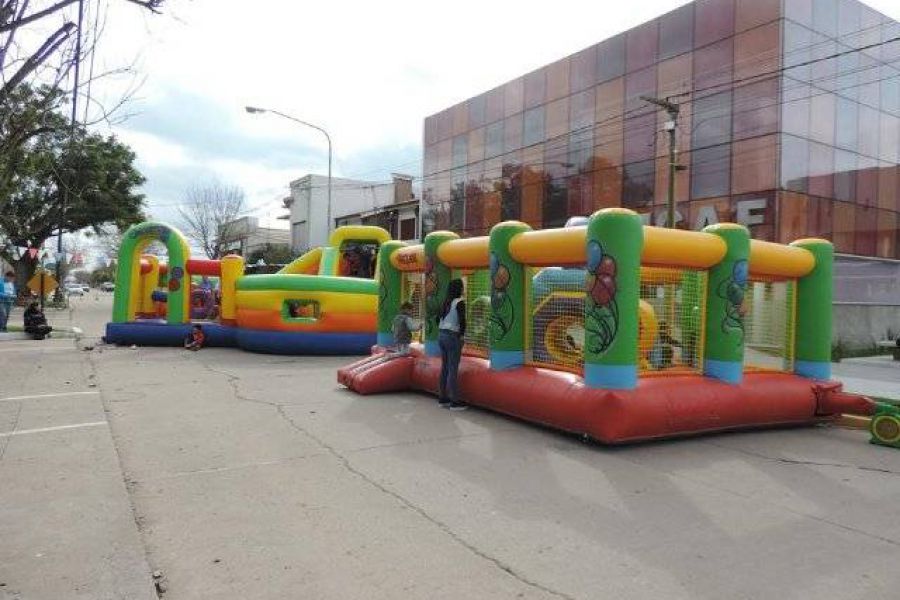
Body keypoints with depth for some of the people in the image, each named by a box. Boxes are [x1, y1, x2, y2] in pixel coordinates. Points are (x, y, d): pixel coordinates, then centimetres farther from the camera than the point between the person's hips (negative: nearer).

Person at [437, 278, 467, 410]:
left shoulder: (446, 302, 10)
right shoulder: (459, 302, -12)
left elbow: (438, 319, 16)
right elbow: (462, 321, -20)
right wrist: (462, 335, -7)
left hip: (441, 335, 8)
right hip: (453, 337, -8)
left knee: (445, 368, 13)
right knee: (453, 369, -4)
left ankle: (443, 399, 19)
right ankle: (454, 402, 1)